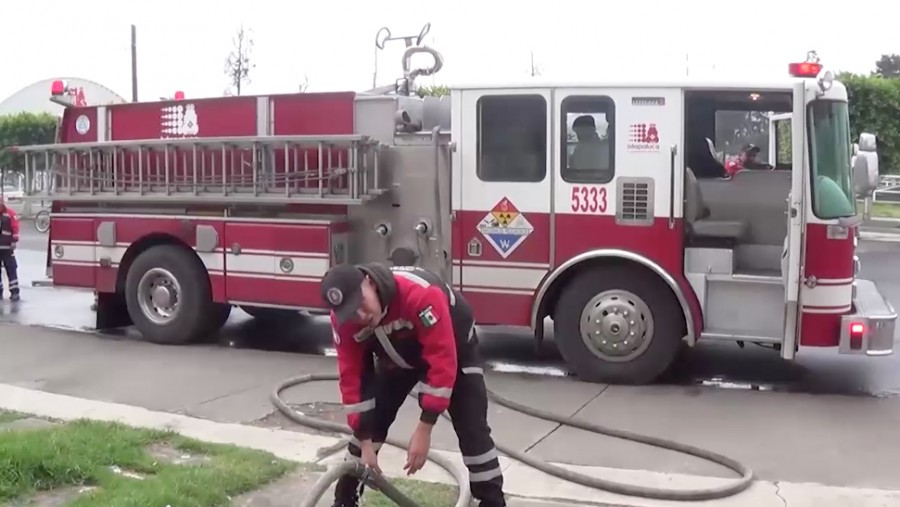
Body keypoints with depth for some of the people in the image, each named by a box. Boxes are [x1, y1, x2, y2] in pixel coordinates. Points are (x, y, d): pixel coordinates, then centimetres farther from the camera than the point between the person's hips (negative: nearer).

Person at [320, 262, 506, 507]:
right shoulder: (342, 319, -26)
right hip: (398, 358, 4)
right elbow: (352, 377, -18)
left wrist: (424, 429, -38)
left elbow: (442, 362, -40)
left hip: (453, 350, -4)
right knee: (368, 424, -2)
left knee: (473, 430, -13)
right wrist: (366, 443, -19)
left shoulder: (420, 293, -44)